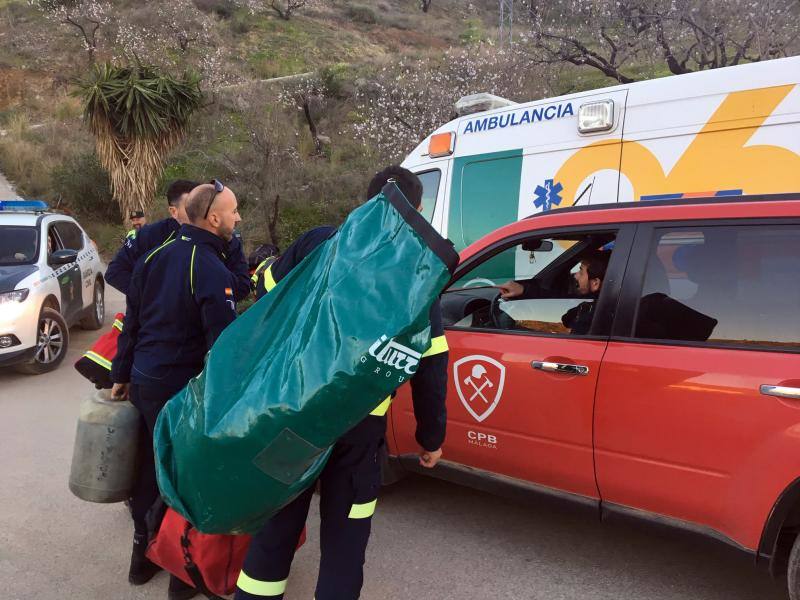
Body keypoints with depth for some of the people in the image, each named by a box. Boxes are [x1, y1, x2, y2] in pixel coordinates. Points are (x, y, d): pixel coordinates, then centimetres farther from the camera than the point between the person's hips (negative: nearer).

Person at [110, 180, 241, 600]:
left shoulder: (155, 257, 6)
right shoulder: (212, 272, -18)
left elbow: (132, 323, 13)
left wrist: (121, 375, 21)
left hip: (143, 382, 8)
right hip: (182, 391, -7)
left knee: (148, 469, 18)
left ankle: (142, 555, 33)